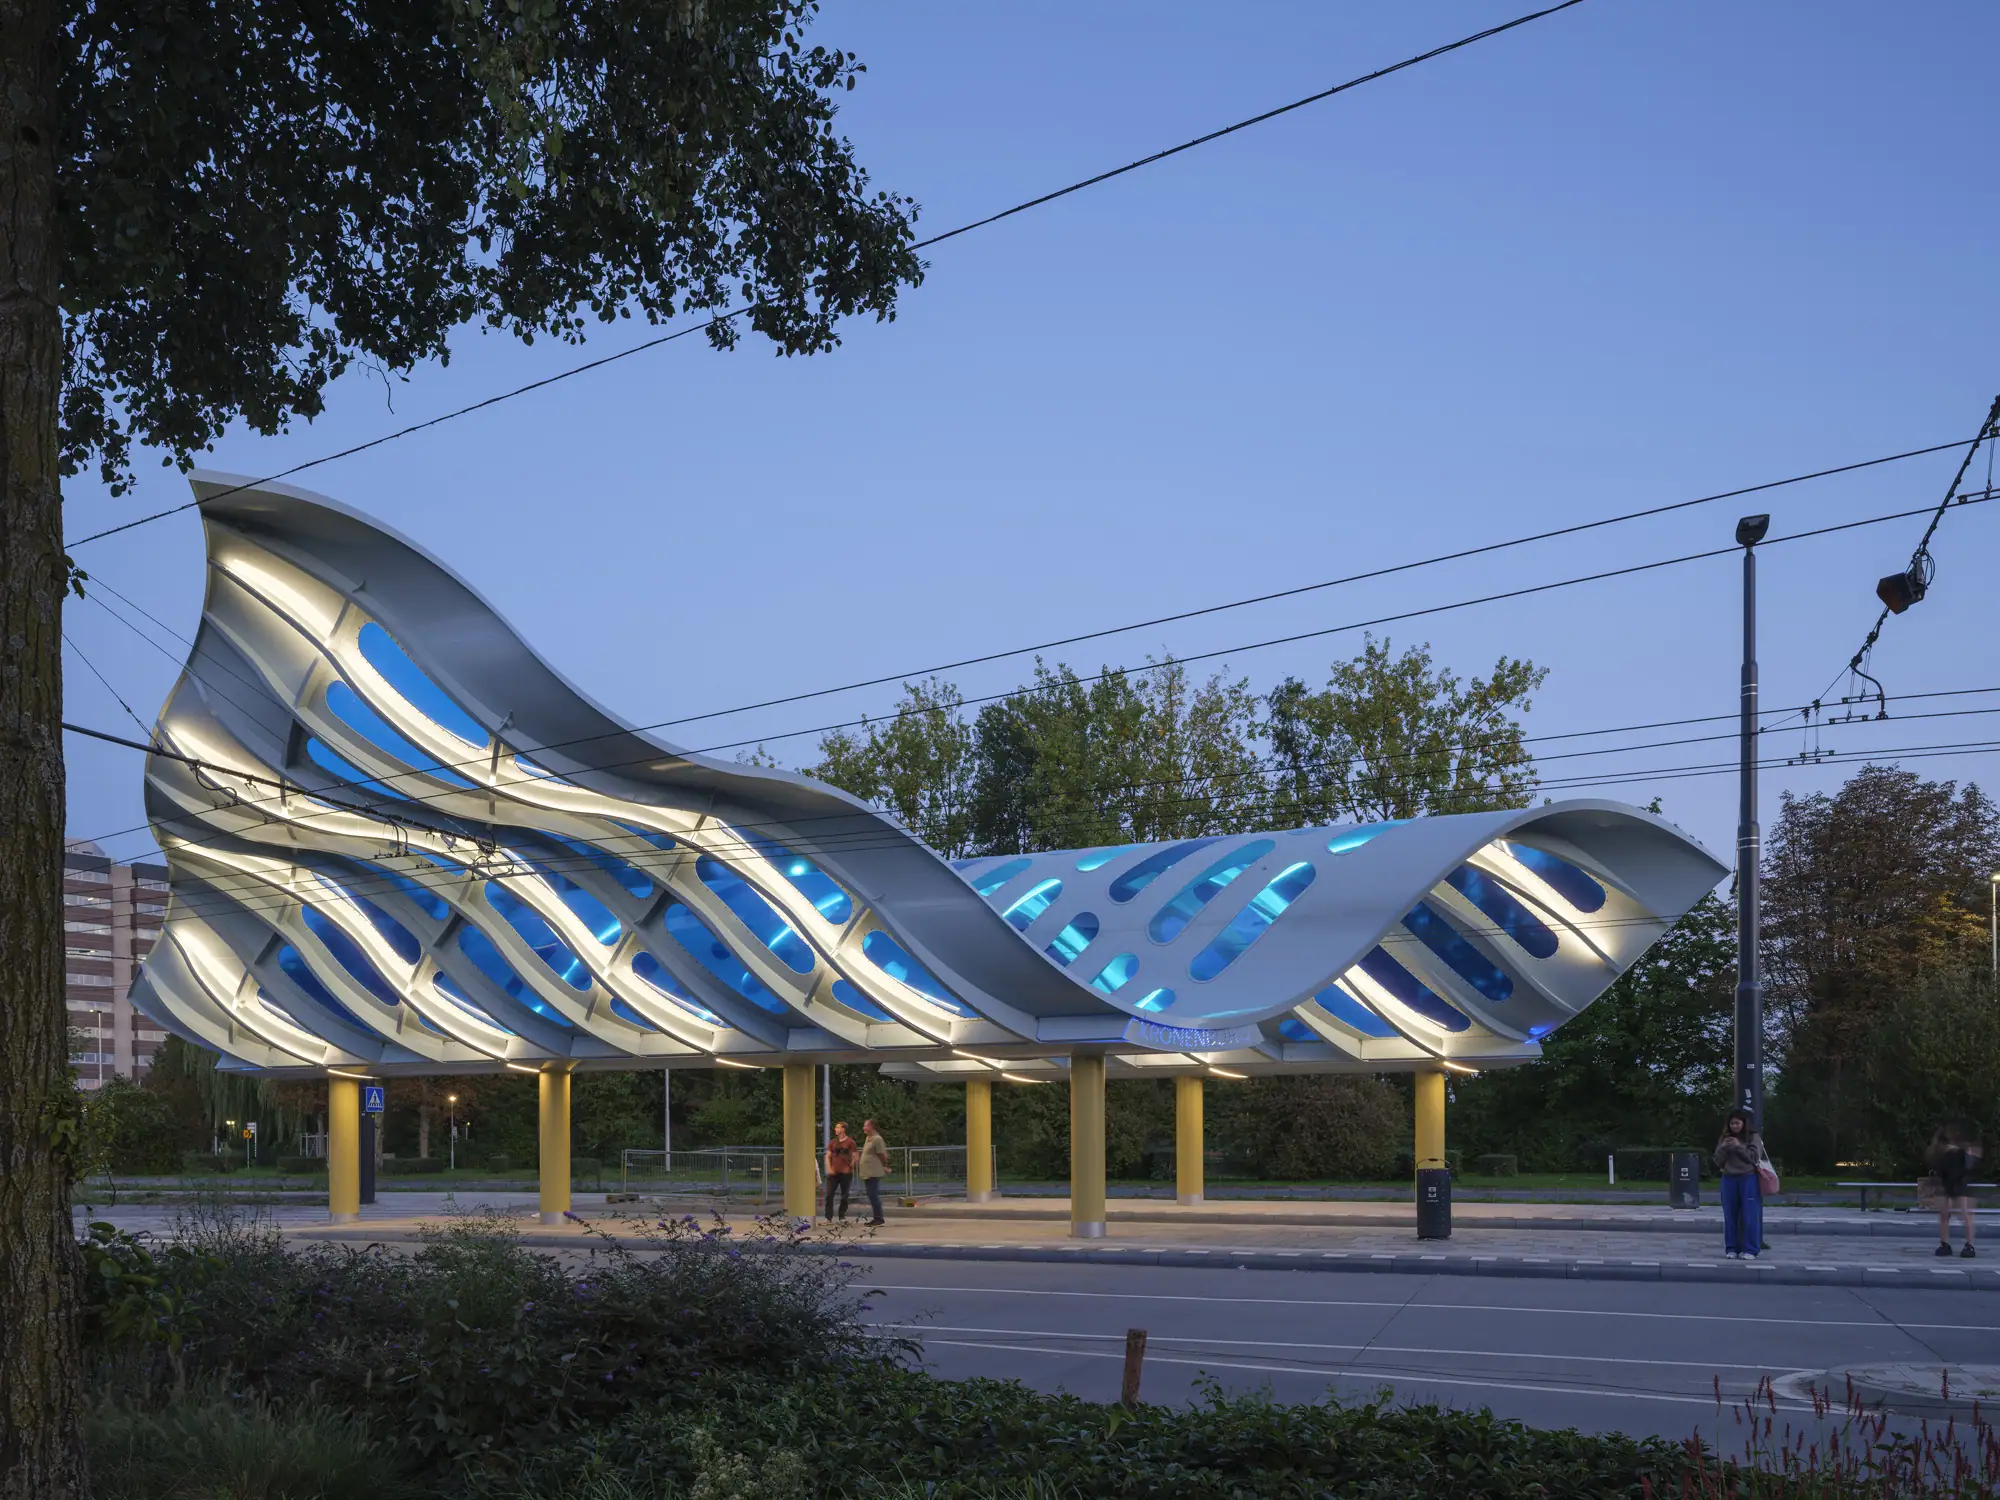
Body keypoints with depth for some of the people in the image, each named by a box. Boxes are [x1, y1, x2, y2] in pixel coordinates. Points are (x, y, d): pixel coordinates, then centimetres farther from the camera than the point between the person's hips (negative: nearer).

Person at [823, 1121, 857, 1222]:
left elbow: (855, 1156, -3)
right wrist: (829, 1168, -2)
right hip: (833, 1173, 3)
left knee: (844, 1196, 3)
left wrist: (850, 1167, -8)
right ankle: (828, 1217, -2)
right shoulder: (832, 1142, 10)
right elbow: (828, 1156, 10)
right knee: (829, 1195, -5)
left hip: (846, 1173, -3)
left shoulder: (850, 1142, -2)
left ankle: (842, 1217, 12)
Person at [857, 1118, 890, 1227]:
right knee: (872, 1196, 12)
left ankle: (879, 1218, -8)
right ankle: (876, 1218, 16)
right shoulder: (868, 1138, 15)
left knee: (873, 1195, -11)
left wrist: (885, 1167, 1)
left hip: (873, 1173, -10)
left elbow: (882, 1154, -11)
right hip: (867, 1173, 10)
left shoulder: (876, 1139, -15)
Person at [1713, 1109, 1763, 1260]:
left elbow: (1754, 1157, -9)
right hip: (1729, 1180, 4)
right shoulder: (1725, 1139, 10)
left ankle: (1750, 1250, -3)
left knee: (1749, 1216, -5)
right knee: (1731, 1216, 5)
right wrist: (1723, 1148, -9)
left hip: (1748, 1179, -3)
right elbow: (1718, 1162, 8)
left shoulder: (1752, 1137, 1)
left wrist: (1739, 1146, -17)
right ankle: (1732, 1248, 10)